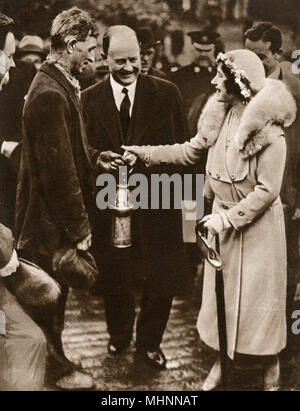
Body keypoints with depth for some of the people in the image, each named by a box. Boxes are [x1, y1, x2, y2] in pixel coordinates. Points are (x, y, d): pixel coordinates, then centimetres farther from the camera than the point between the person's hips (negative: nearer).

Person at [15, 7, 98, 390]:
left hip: (55, 215, 9)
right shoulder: (50, 94, -24)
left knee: (53, 295, 21)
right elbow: (59, 171, -25)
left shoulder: (60, 85, 8)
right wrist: (78, 227, -20)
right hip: (50, 221, -9)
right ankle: (57, 369, 28)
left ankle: (54, 361, 39)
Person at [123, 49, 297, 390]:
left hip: (257, 223, -6)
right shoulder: (220, 116, -2)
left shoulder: (268, 129, -21)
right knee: (221, 291, 15)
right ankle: (222, 361, 34)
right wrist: (146, 153, 3)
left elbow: (267, 190, -20)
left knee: (258, 294, 8)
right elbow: (191, 150, 9)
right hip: (223, 216, 6)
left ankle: (270, 366, 31)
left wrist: (227, 218, -19)